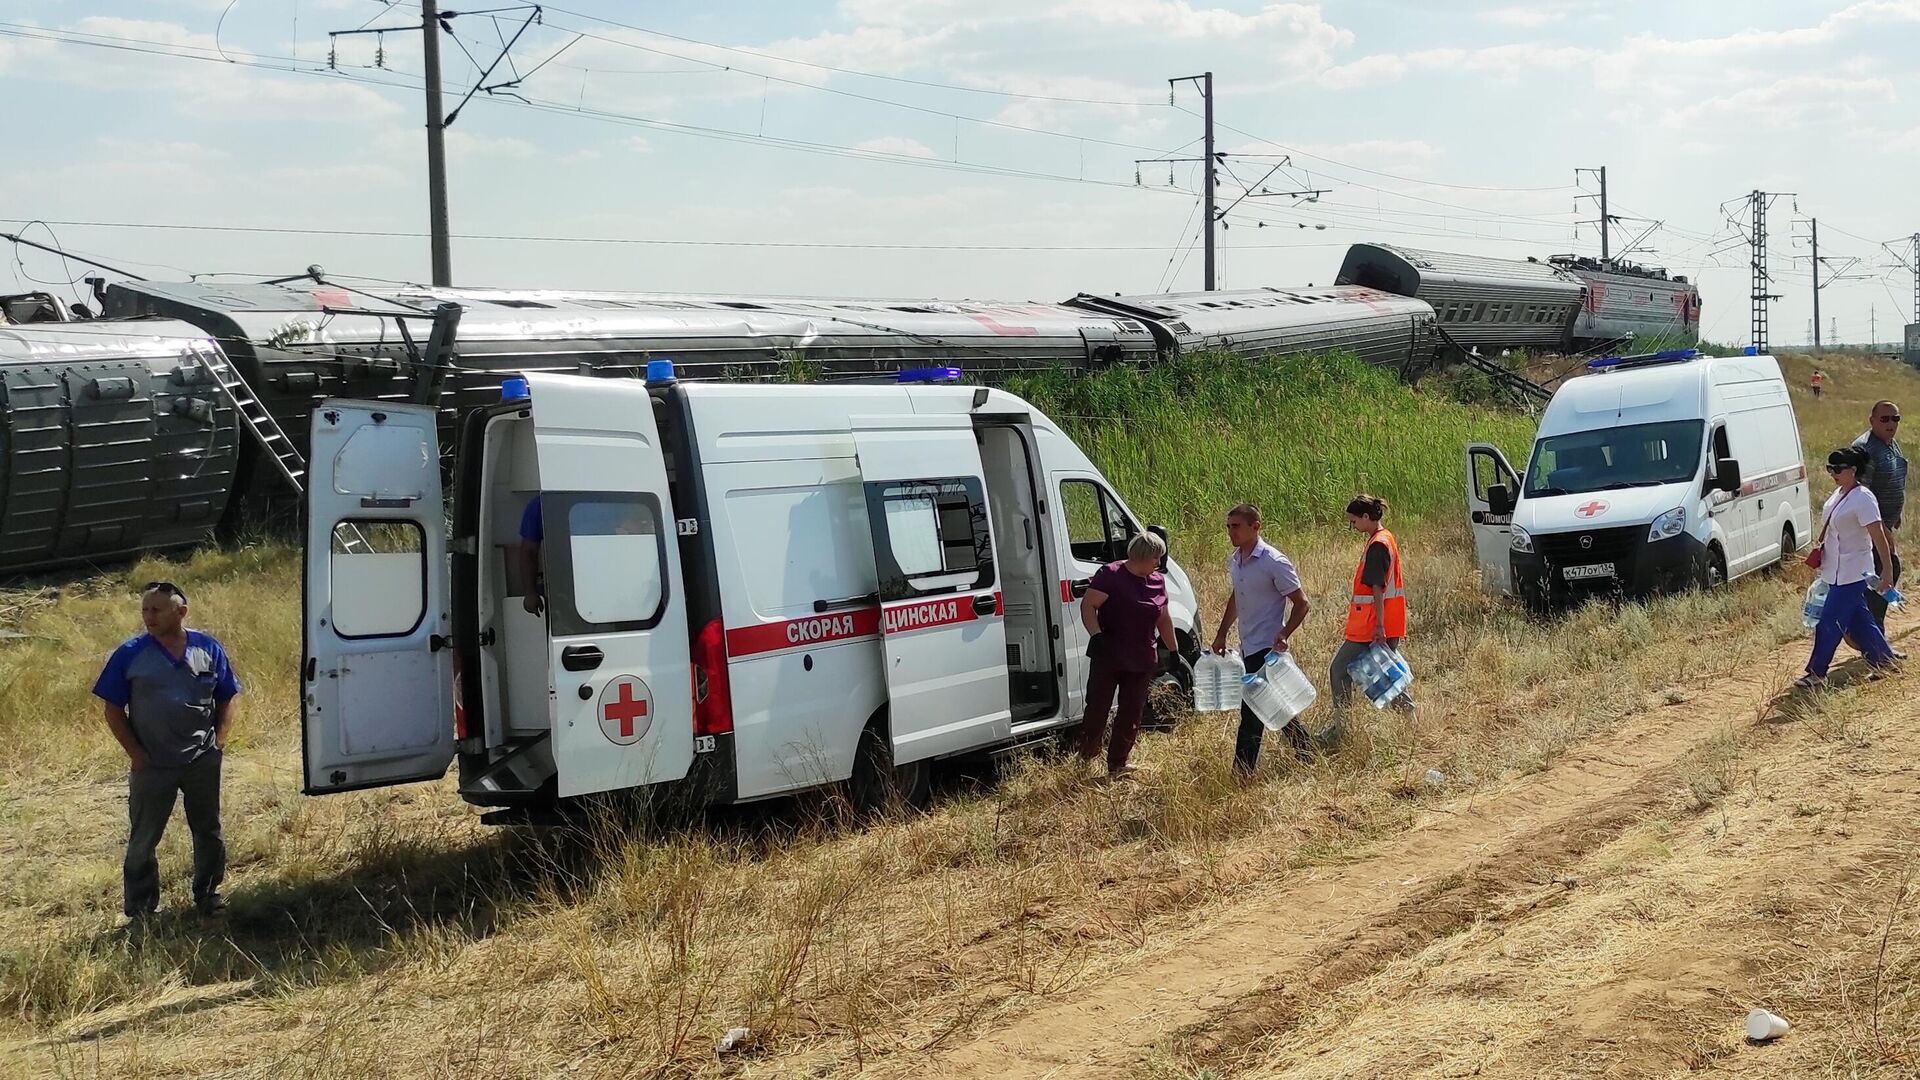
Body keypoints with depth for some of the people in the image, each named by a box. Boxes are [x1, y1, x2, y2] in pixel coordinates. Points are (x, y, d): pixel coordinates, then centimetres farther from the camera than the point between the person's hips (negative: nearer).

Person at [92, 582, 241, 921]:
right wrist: (136, 753, -8)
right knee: (143, 840, 4)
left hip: (203, 761, 2)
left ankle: (208, 895, 28)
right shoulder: (130, 654, -4)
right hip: (152, 766, -1)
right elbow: (114, 711, -1)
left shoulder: (208, 649, 0)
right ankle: (140, 911, 14)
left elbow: (226, 699, 9)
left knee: (209, 832, 12)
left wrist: (220, 740, -3)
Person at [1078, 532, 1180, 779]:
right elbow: (1088, 606, -15)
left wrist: (1174, 651, 23)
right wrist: (1096, 635, -27)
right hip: (1108, 657, -6)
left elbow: (1163, 620, 21)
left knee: (1131, 715, 8)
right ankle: (1084, 762, 12)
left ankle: (1117, 765, 16)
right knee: (1097, 709, -1)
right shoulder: (1110, 574, -11)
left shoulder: (1157, 581, 10)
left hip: (1142, 660, 6)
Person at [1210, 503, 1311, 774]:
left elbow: (1301, 604, -11)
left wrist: (1284, 635, -21)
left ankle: (1242, 772, -5)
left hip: (1267, 647, -8)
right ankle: (1306, 751, 30)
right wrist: (1222, 634, 21)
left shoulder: (1274, 563, -15)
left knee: (1252, 711, -9)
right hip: (1247, 647, 8)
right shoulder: (1234, 560, 8)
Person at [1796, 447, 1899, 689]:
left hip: (1851, 573, -9)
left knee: (1830, 623, -5)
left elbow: (1878, 536, -21)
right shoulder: (1839, 493, 7)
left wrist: (1888, 570, -21)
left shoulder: (1863, 499, -20)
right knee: (1858, 620, 17)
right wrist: (1820, 544, 12)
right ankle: (1884, 661, 30)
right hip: (1836, 571, 9)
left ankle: (1816, 674, 1)